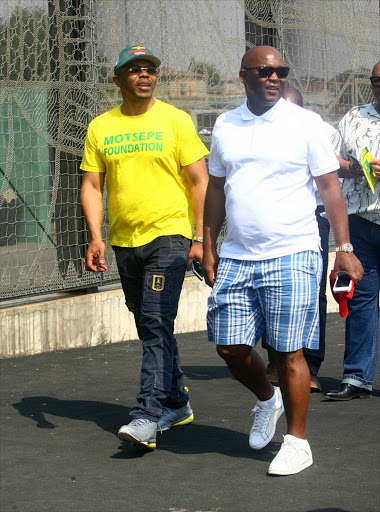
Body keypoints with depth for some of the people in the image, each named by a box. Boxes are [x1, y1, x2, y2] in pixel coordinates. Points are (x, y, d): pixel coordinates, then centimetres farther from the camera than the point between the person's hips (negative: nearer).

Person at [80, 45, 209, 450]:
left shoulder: (175, 121, -1)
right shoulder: (100, 127, 7)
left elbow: (199, 181, -1)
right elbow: (92, 185, 7)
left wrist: (201, 237, -7)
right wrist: (95, 237, -5)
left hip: (169, 235, -4)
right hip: (124, 241, 5)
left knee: (157, 324, -14)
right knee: (150, 327, 13)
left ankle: (148, 415, -18)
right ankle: (176, 403, 28)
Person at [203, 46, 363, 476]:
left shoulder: (305, 123, -1)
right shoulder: (225, 126, 11)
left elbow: (329, 187, 0)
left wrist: (344, 249, -6)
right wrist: (208, 247, 13)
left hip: (291, 255, -4)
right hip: (236, 258, 4)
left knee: (289, 353, -3)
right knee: (231, 348, 3)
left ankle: (297, 442, 10)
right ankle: (267, 399, 33)